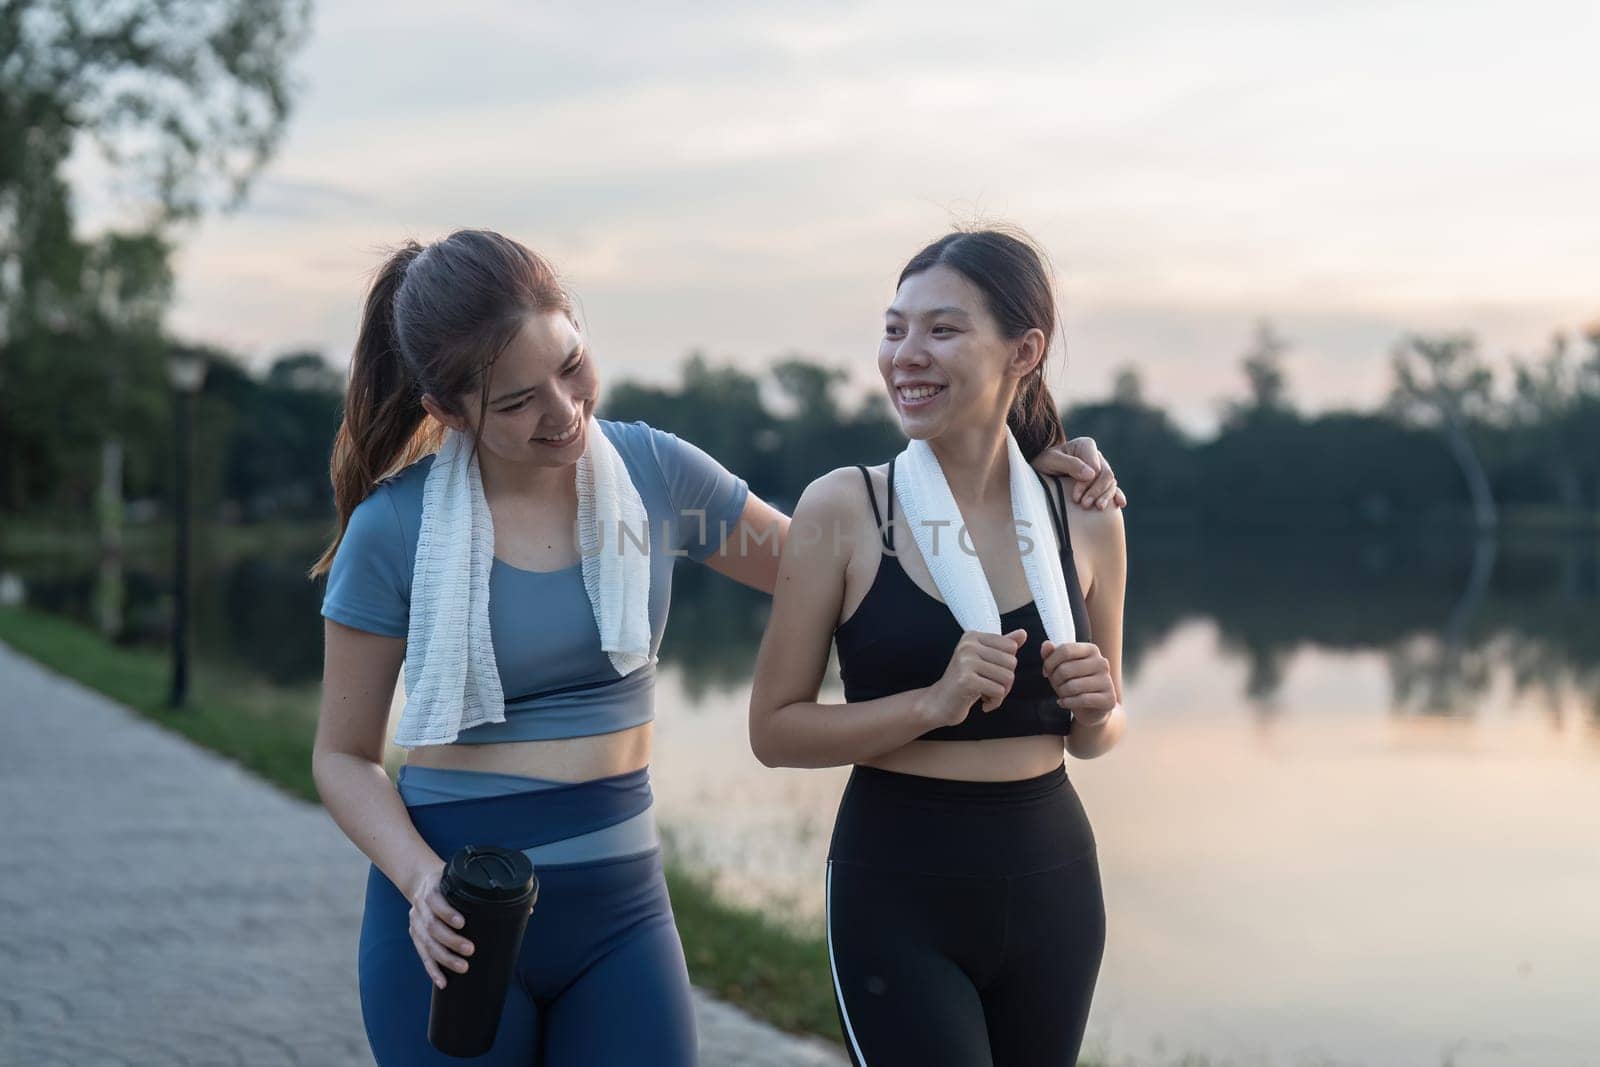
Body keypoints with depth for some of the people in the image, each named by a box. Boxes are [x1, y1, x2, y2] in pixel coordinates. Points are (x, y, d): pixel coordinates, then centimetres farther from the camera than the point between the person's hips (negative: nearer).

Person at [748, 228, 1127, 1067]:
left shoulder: (1086, 522, 1)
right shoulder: (842, 509, -8)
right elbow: (774, 729, -7)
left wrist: (1095, 709, -8)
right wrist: (933, 703, -20)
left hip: (1051, 881, 4)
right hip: (897, 893, -4)